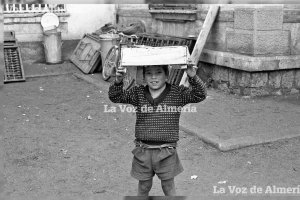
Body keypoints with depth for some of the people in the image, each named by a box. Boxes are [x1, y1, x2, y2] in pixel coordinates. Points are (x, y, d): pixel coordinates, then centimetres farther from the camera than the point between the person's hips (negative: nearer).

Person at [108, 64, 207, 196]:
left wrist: (193, 78, -29)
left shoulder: (177, 93, -4)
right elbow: (115, 97, -5)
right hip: (143, 151, 2)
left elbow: (200, 95, -12)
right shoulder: (137, 93, 0)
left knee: (169, 187, 15)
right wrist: (118, 81, -25)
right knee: (143, 186, 18)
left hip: (166, 151, -1)